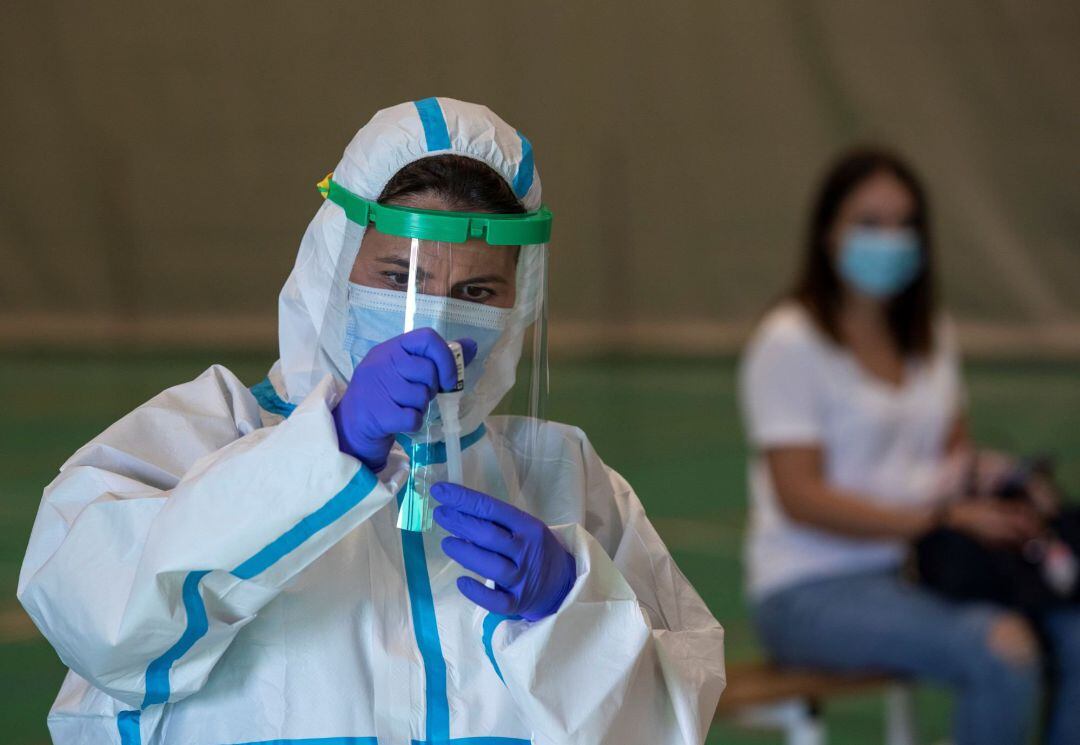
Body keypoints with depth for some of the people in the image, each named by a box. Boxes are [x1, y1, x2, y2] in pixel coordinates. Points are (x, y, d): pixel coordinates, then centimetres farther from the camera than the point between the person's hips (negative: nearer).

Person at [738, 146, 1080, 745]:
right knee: (1002, 649, -32)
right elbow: (801, 498, -15)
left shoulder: (930, 337, 15)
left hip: (916, 566, 7)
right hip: (810, 592, -7)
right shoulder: (789, 345, -8)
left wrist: (1004, 490, -4)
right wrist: (941, 518, -23)